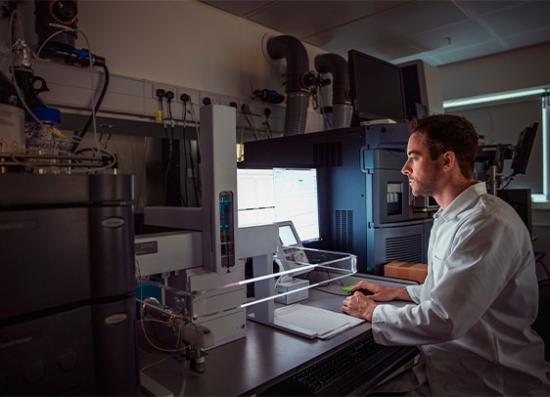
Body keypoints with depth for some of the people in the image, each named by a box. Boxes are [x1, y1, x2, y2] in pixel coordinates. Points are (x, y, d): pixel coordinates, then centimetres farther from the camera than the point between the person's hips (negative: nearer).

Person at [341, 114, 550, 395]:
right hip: (441, 361, 8)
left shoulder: (488, 224, -23)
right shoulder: (450, 217, 10)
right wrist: (397, 292, 9)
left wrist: (372, 311, -12)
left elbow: (443, 321, -26)